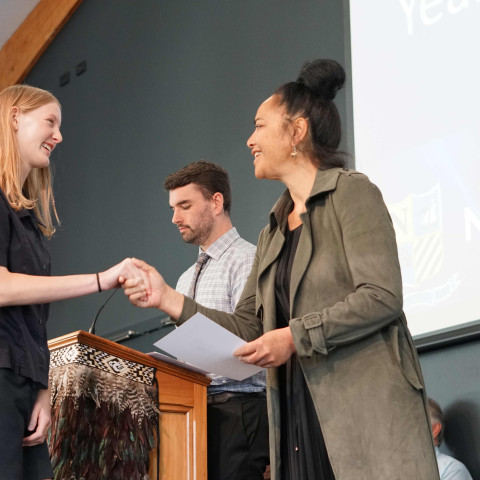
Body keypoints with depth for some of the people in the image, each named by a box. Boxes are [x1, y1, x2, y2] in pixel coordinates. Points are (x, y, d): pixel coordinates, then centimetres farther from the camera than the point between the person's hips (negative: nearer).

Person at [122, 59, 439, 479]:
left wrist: (295, 336, -16)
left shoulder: (351, 193, -1)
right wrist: (169, 300, 8)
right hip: (299, 414, 6)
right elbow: (248, 328, 18)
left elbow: (381, 296, -11)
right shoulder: (272, 234, 21)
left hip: (365, 408, -6)